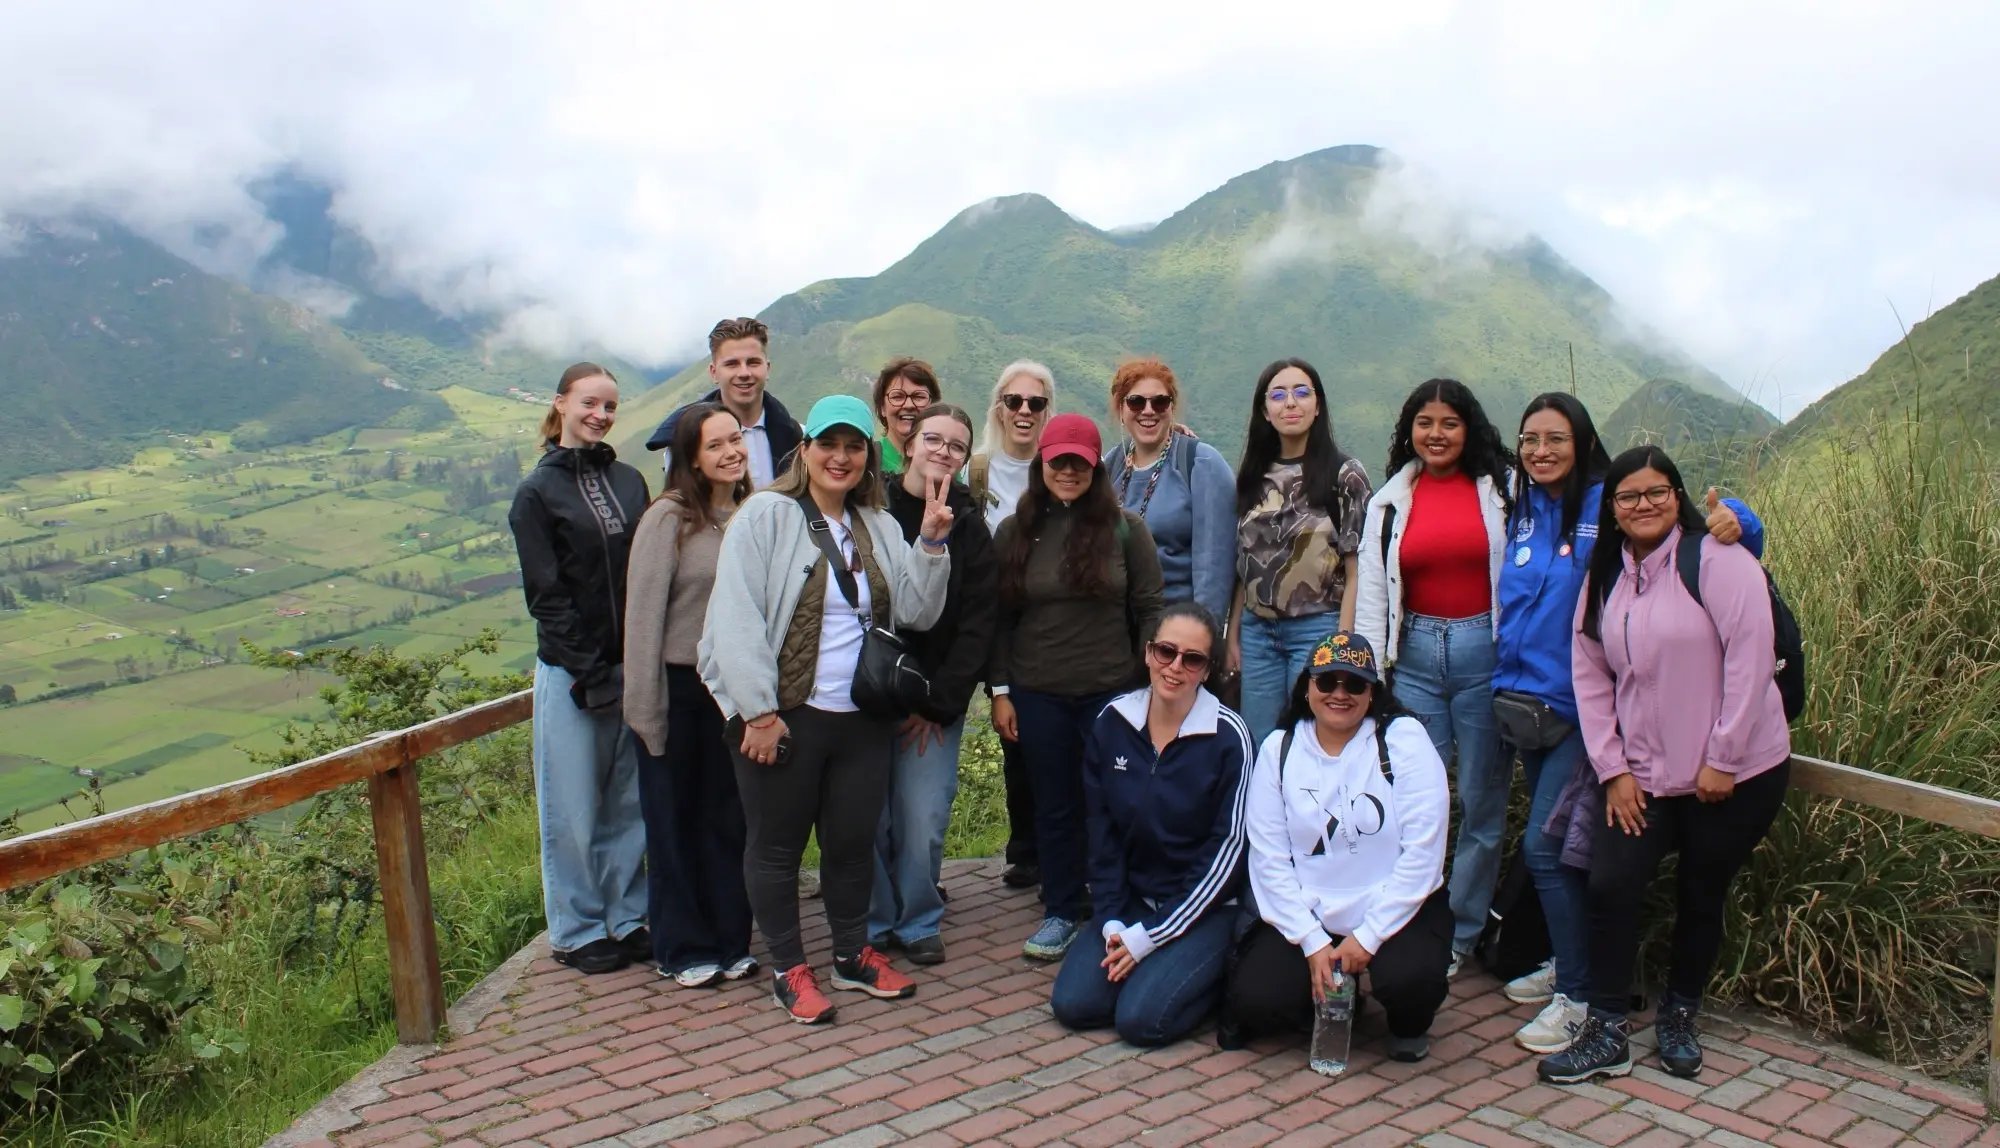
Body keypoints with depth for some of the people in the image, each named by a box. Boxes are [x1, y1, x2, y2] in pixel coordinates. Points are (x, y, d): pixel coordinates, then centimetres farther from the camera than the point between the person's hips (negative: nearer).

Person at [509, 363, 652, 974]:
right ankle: (577, 931, 19)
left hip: (632, 666, 4)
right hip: (570, 672, -4)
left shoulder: (629, 481, 10)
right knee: (575, 809, 5)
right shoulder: (537, 493, -3)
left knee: (631, 802, 10)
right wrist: (591, 673, -13)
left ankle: (629, 918, 23)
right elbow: (546, 595, -7)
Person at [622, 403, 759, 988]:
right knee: (676, 822, 9)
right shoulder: (668, 518, -12)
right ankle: (684, 948, 23)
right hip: (679, 688, -4)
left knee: (730, 818, 13)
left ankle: (731, 941, 27)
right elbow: (642, 616, -12)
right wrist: (645, 707, -13)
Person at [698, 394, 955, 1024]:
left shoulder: (879, 527, 11)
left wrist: (932, 543, -8)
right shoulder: (766, 516, -7)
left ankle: (853, 954, 33)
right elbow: (736, 617, -13)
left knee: (854, 840, 15)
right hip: (784, 714, -5)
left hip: (863, 716, 5)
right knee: (777, 843, 8)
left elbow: (915, 612, 5)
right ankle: (789, 969, 23)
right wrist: (758, 711, -17)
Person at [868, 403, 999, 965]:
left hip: (936, 701, 0)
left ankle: (918, 922, 18)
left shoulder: (970, 526, 3)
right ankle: (874, 923, 21)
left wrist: (939, 703, -6)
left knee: (923, 821, -4)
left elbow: (977, 624, 0)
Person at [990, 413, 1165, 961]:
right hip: (1038, 696, 2)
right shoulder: (1015, 532, 3)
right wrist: (1000, 691, 1)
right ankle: (1061, 912, 24)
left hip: (1112, 692, -1)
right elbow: (1000, 618, 5)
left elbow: (1149, 611, 0)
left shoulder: (1125, 528, -2)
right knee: (1054, 805, 11)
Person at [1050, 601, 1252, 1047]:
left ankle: (1216, 974, 8)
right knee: (1073, 1003, -12)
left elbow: (1227, 848, -13)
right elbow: (1101, 833, 2)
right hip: (1130, 903, 4)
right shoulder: (1111, 723, -2)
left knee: (1141, 1018, -20)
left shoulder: (1227, 736, -14)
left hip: (1200, 909, -4)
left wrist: (1149, 935, -14)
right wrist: (1111, 920, -9)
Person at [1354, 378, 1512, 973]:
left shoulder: (1501, 488, 1)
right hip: (1415, 653, 2)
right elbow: (1371, 593, 8)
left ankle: (1460, 935, 20)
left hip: (1484, 652, -2)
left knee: (1481, 802, 6)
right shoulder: (1390, 501, 9)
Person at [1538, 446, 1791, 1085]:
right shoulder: (1604, 579, 6)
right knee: (1611, 886, -7)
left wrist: (1722, 760, -16)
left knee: (1702, 895, 9)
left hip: (1736, 773, -4)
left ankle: (1679, 1020, 30)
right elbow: (1590, 677, 5)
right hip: (1644, 774, 4)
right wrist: (1613, 770, -3)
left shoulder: (1716, 559, -12)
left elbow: (1750, 658, -16)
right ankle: (1607, 1035, 4)